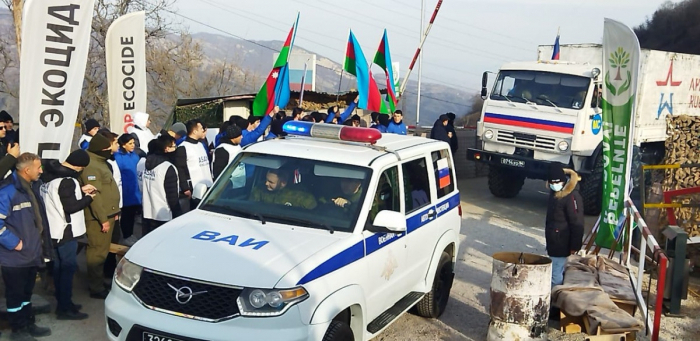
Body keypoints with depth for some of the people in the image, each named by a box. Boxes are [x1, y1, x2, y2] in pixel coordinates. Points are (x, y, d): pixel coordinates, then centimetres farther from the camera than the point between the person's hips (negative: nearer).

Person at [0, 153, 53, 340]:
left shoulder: (33, 187, 7)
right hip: (15, 256, -8)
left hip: (32, 253, 8)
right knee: (15, 294, 7)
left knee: (27, 292, 20)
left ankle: (29, 324, 31)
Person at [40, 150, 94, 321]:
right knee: (68, 268, -1)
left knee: (59, 267, 17)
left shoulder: (52, 174, 6)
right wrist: (88, 198, -9)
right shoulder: (67, 181, -23)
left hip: (54, 230, 10)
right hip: (65, 232, -10)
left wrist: (80, 190, 10)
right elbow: (71, 207, -22)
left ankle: (62, 303, 28)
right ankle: (65, 308, 5)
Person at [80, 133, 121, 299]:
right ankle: (96, 288, 0)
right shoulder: (91, 166, -18)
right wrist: (103, 219, -23)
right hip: (98, 217, -10)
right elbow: (94, 195, -23)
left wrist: (112, 212, 20)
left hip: (107, 214, 11)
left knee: (102, 250, 17)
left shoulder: (100, 162, 16)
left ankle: (99, 282, 28)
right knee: (98, 251, -5)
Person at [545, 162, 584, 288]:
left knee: (556, 274, -6)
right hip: (553, 242, 9)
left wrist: (575, 245, -19)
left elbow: (577, 223, -21)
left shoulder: (572, 196, -22)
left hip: (561, 244, -9)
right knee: (555, 271, 18)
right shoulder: (555, 193, 9)